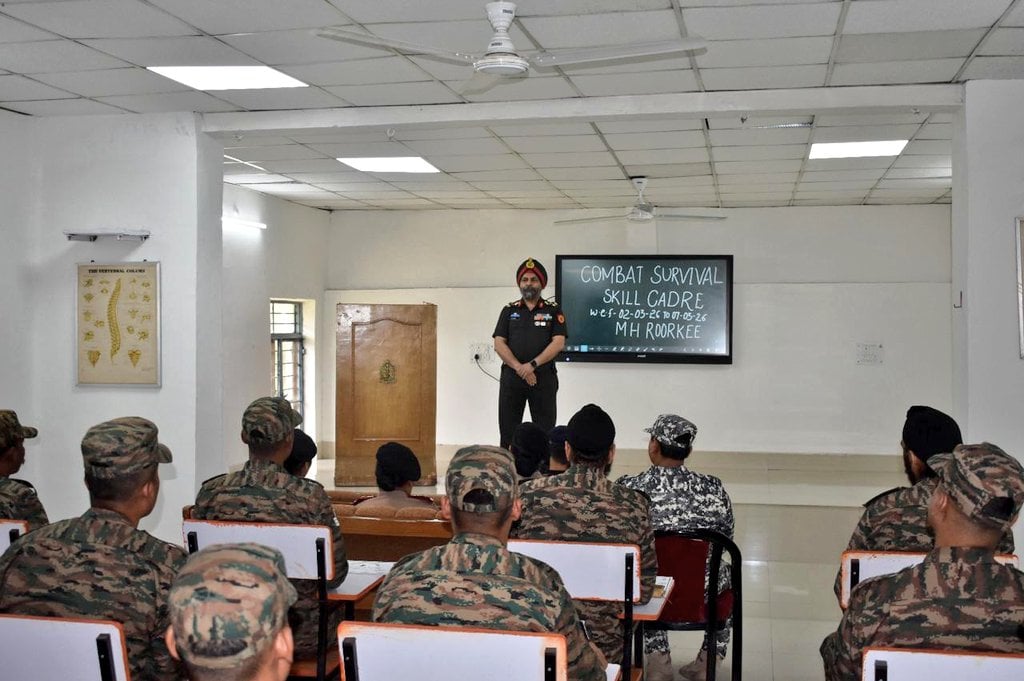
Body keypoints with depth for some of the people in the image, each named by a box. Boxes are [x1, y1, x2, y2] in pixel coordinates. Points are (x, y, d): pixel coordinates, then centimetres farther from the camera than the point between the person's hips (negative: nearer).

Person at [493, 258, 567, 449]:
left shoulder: (553, 310, 6)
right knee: (508, 431, 4)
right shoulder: (509, 311, 11)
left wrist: (532, 365, -16)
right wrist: (519, 368, -13)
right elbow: (499, 344, 1)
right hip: (511, 377, 2)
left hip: (543, 377, -1)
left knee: (545, 432, 0)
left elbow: (558, 343, -6)